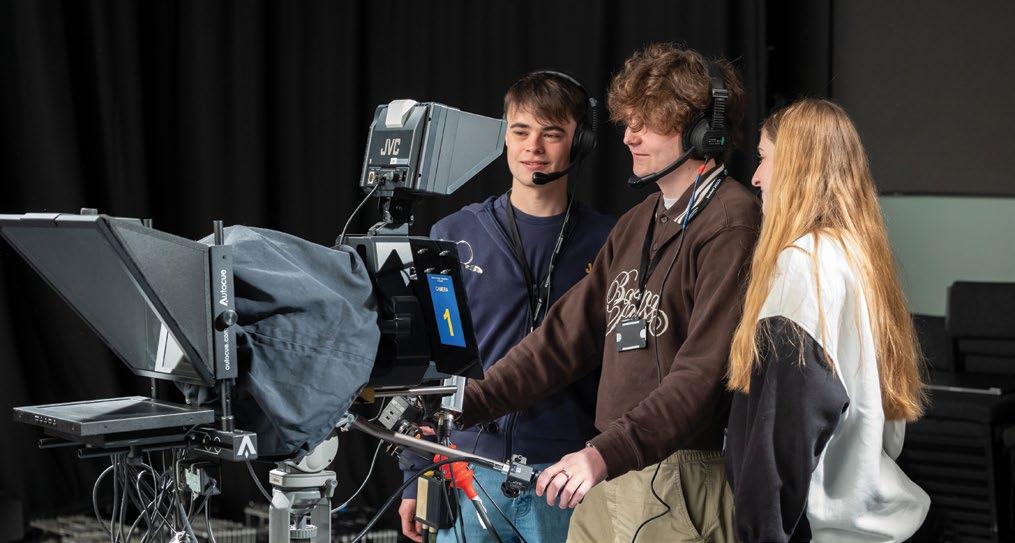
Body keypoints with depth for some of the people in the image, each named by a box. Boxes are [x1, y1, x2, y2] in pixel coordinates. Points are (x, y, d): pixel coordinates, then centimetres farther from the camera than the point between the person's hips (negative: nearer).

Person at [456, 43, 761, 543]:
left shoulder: (732, 222, -12)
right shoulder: (636, 225, 17)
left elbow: (704, 372, -21)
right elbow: (568, 334, 15)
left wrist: (606, 453, -30)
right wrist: (468, 403, 5)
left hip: (684, 478, -8)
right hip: (608, 481, 8)